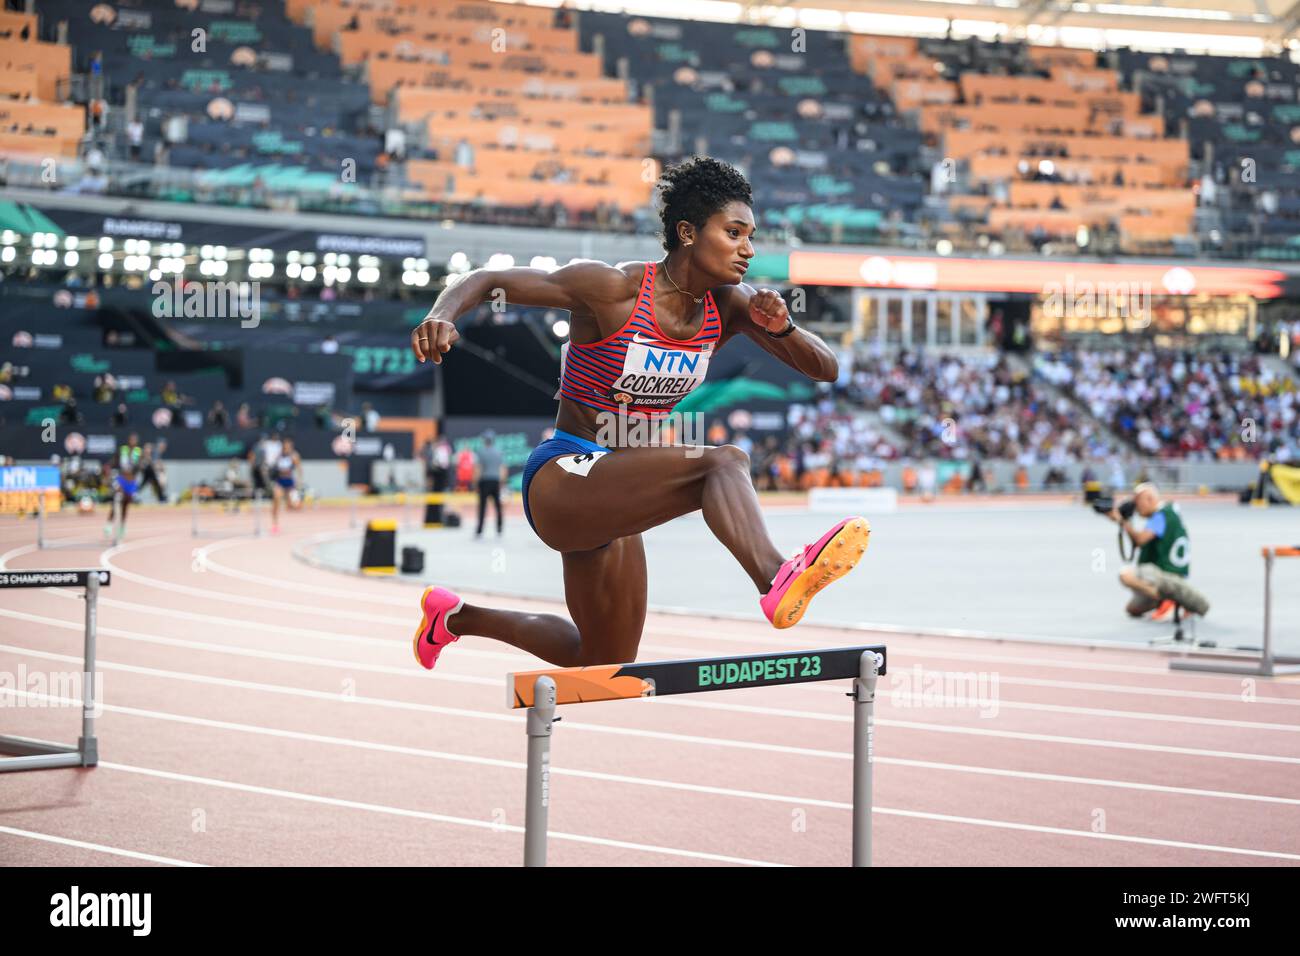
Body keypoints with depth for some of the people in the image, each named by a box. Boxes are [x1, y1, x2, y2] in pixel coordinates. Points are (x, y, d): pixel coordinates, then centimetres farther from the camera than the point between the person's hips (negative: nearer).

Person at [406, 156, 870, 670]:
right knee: (724, 461, -33)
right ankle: (776, 579, -61)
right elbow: (487, 280, -12)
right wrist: (441, 316, -34)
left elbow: (826, 369, 0)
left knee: (606, 663, 22)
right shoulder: (614, 289, -16)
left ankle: (457, 617, 40)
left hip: (612, 500, 8)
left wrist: (781, 328, -21)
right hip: (560, 479, -8)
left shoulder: (728, 305, 1)